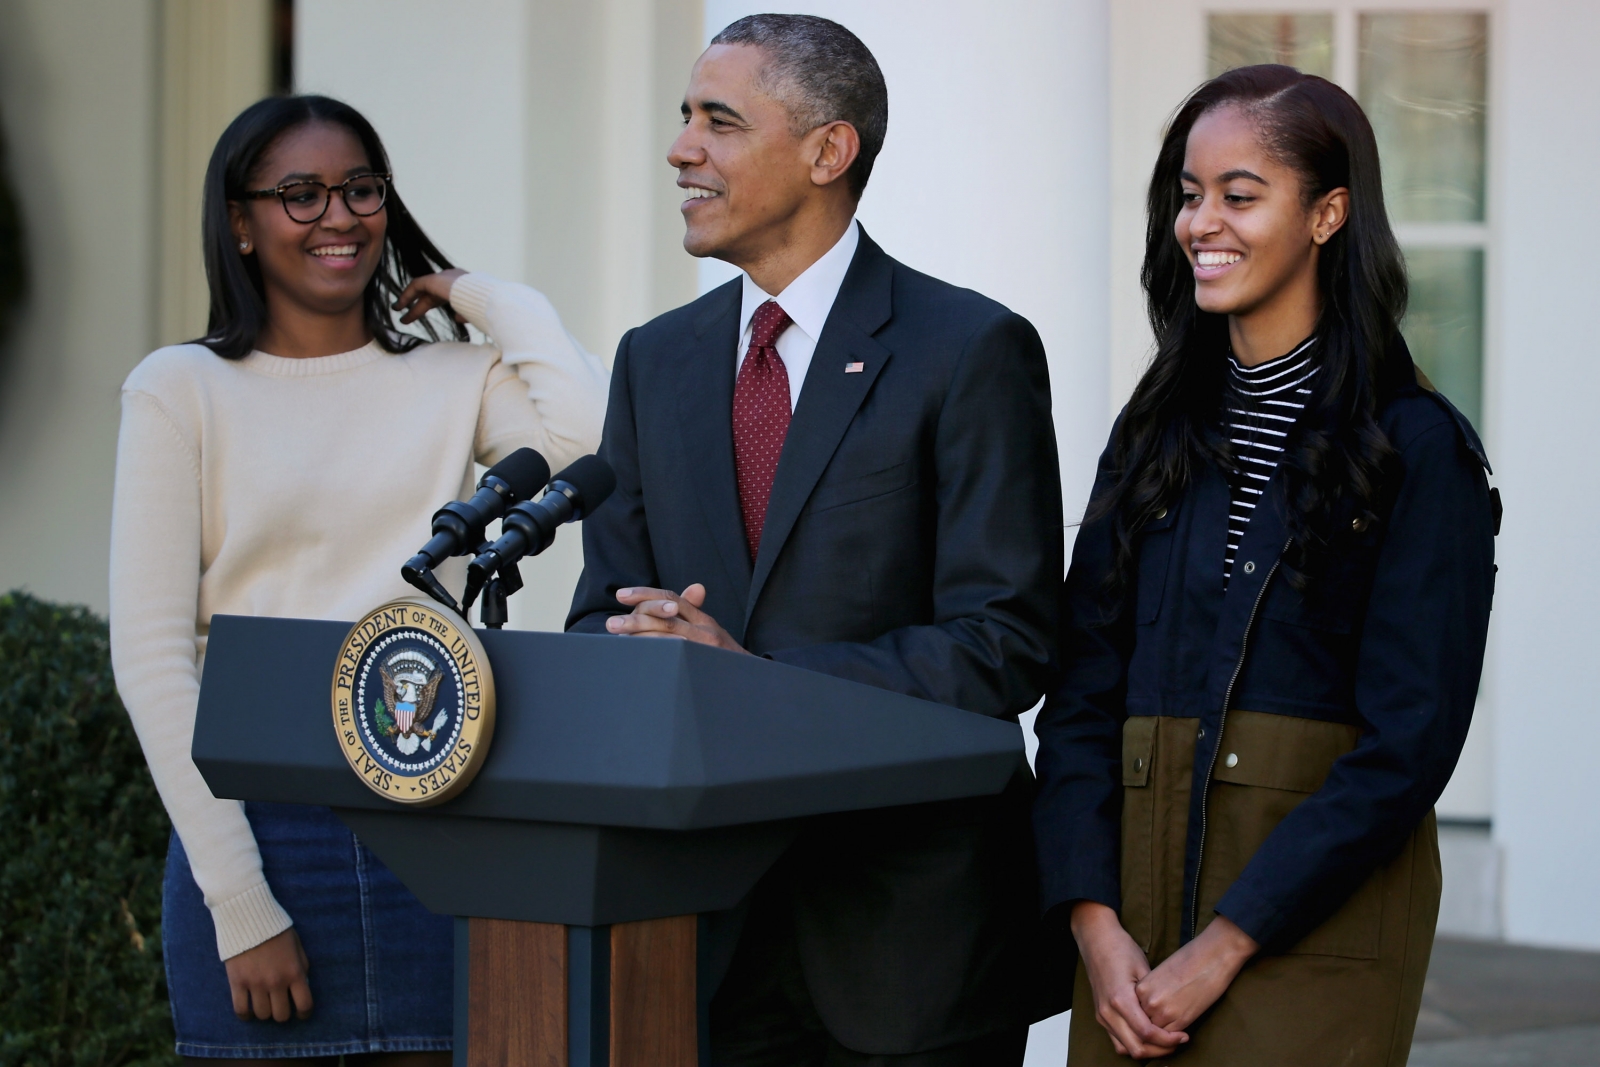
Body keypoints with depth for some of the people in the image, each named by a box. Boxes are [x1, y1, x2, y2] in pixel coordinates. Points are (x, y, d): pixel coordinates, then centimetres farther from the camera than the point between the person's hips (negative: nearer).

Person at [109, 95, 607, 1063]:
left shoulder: (455, 378, 8)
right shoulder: (182, 391, 2)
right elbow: (152, 656, -3)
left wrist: (499, 303, 2)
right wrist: (240, 904, -11)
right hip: (259, 830, -2)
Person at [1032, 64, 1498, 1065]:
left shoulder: (1417, 449, -7)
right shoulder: (1158, 433, 10)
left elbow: (1408, 746, -12)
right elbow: (1082, 698, 5)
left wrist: (1224, 946, -15)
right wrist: (1096, 921, -8)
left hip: (1315, 922, -5)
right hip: (1135, 896, 5)